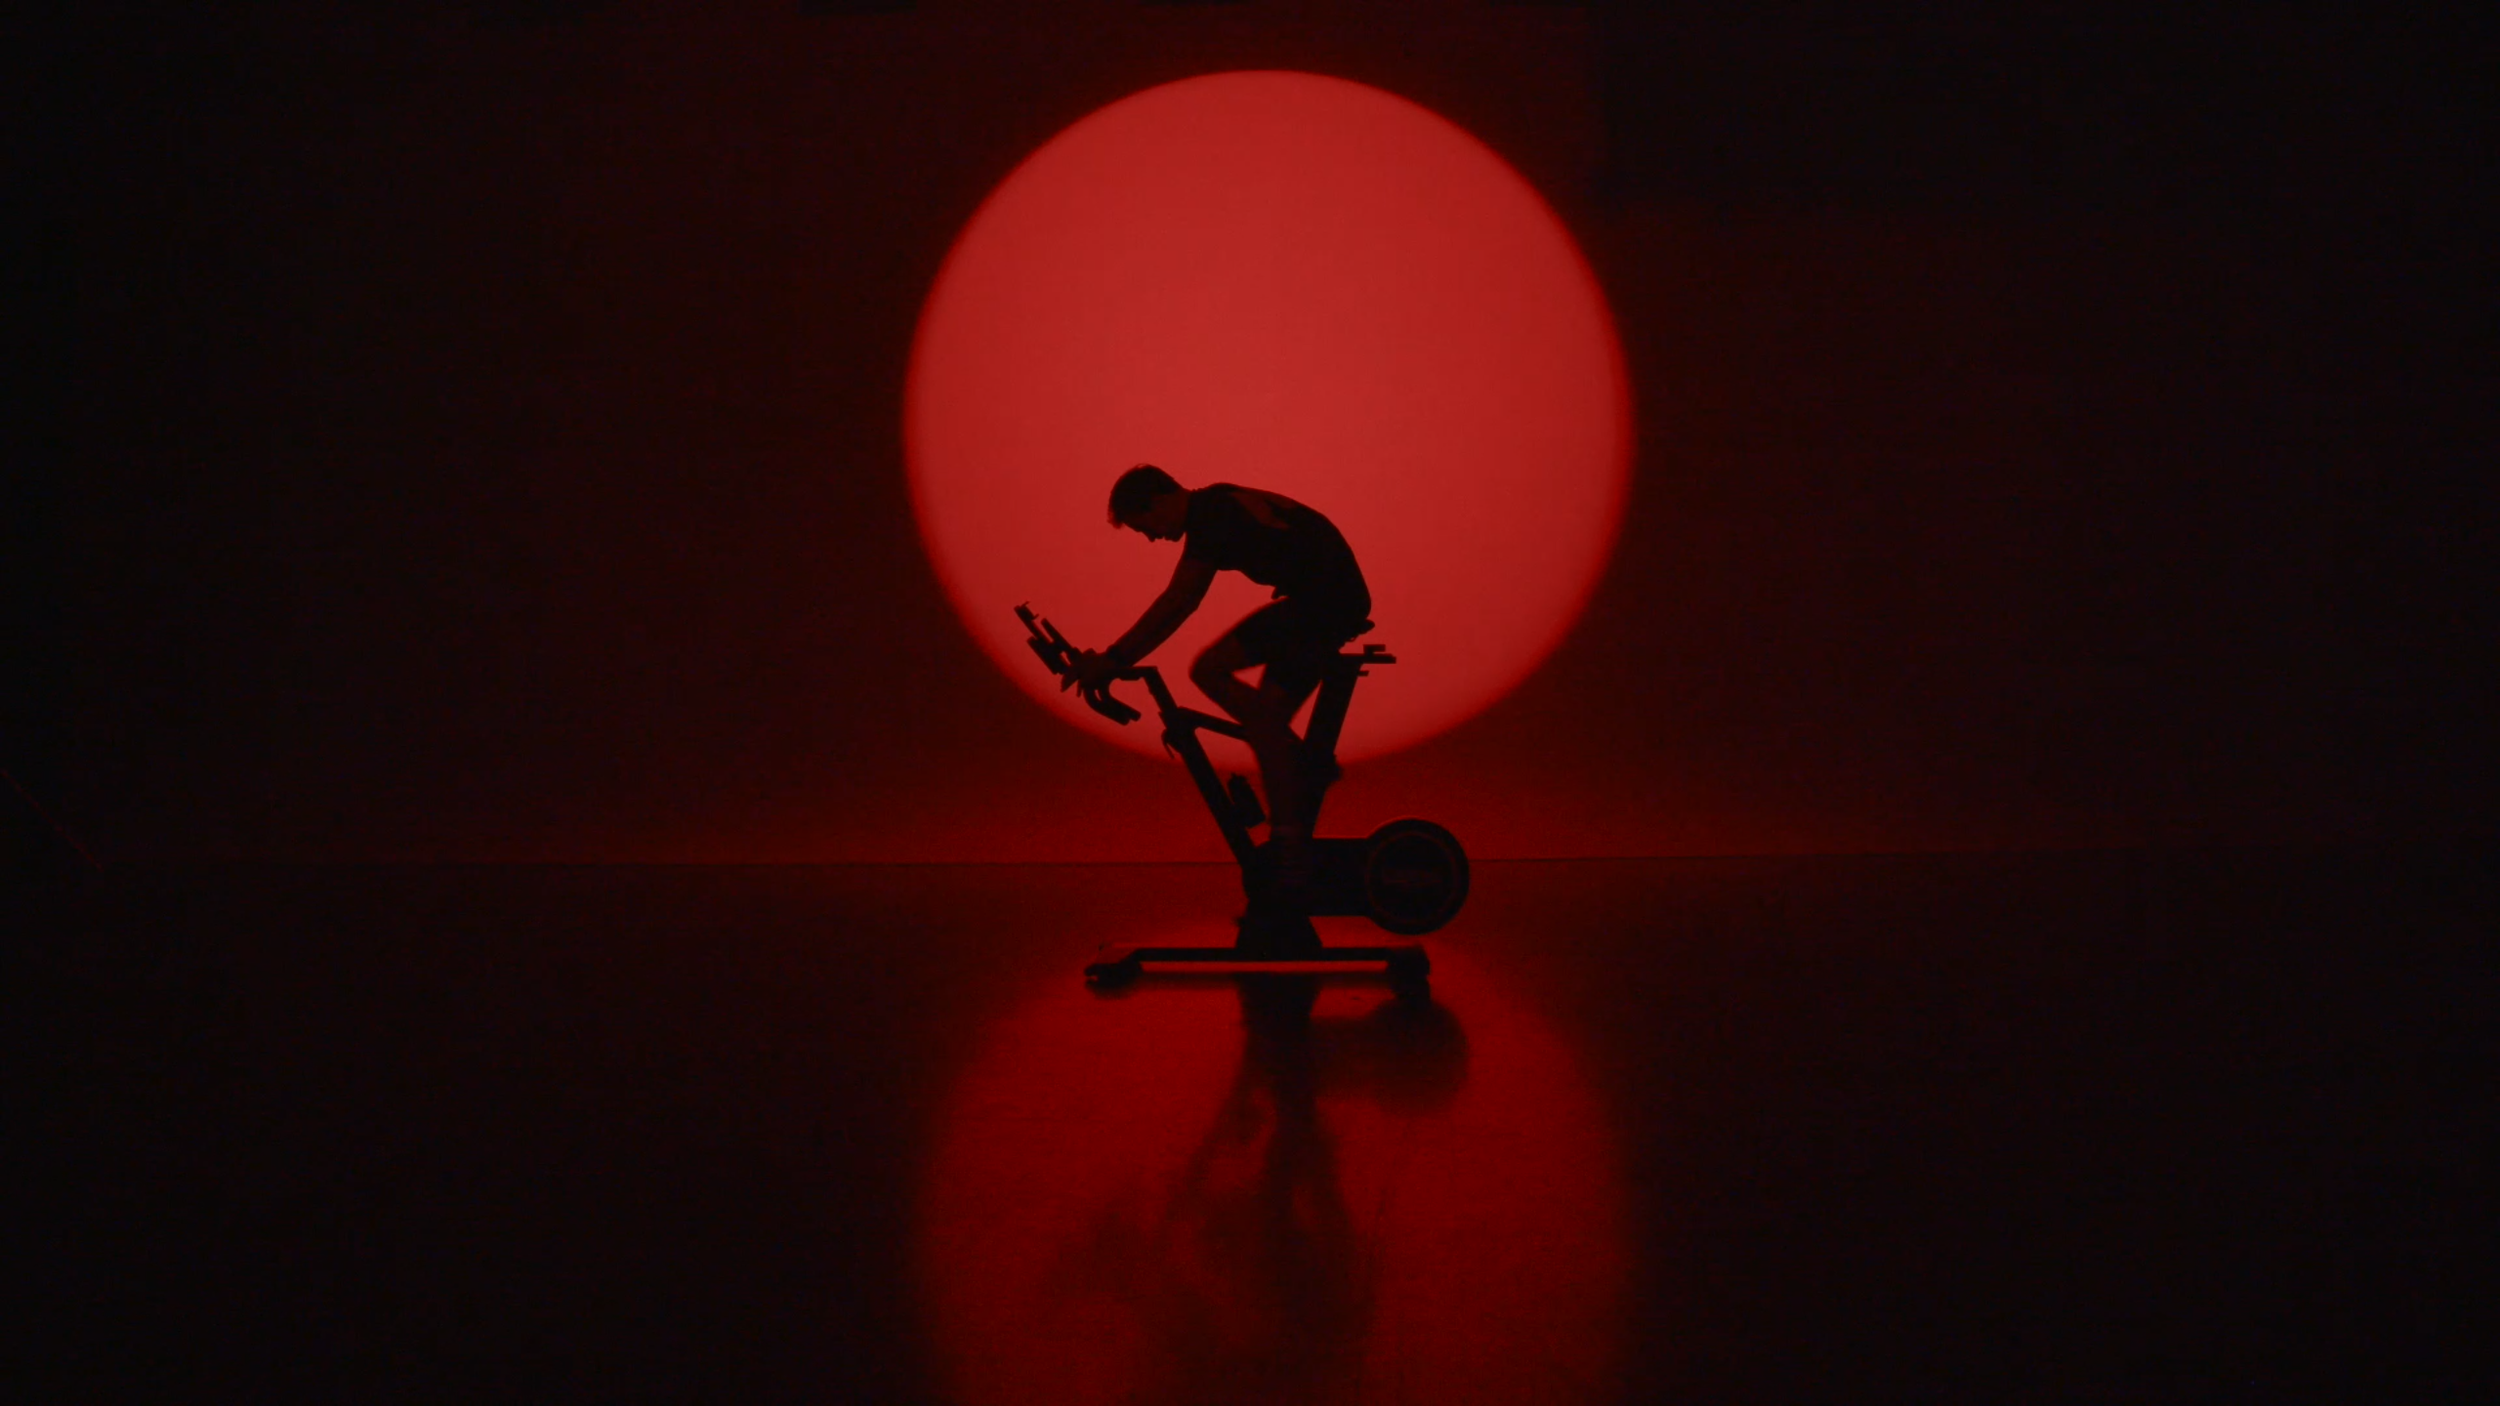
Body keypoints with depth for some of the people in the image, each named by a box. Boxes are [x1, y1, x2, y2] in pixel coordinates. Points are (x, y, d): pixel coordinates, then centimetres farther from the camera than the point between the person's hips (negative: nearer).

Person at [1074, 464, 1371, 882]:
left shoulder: (1211, 516, -15)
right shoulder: (1216, 508, 15)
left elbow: (1176, 603, -21)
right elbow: (1180, 604, 21)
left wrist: (1113, 660, -20)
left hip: (1329, 601, -10)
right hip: (1310, 600, 10)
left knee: (1264, 719, -11)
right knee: (1209, 670, 6)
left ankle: (1290, 859, -7)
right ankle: (1306, 767, 7)